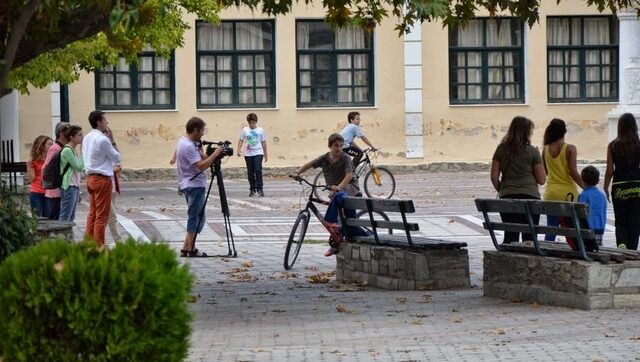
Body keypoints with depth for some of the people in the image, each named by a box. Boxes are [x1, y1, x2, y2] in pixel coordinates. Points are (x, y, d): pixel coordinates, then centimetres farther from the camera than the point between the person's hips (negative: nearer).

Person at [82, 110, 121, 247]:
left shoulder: (87, 138, 10)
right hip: (102, 179, -9)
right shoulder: (102, 139, -17)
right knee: (102, 216, -3)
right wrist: (112, 140, -6)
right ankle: (99, 246, -2)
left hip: (90, 177, 9)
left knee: (92, 213, 13)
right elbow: (117, 158, -9)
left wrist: (111, 168, 21)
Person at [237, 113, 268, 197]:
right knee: (250, 172, 5)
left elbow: (263, 142, 10)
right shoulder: (245, 130, 5)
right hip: (248, 154, 2)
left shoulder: (260, 130, 5)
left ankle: (259, 189, -11)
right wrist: (239, 149, -11)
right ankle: (252, 189, 14)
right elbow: (241, 140, 6)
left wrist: (265, 155, 13)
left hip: (258, 153, -2)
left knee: (258, 170, -16)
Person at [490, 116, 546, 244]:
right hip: (529, 196, -3)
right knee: (529, 237, 4)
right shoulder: (532, 152, -4)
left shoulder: (501, 150, 4)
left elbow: (494, 177, 3)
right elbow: (542, 180, -2)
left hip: (507, 197, 3)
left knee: (510, 236, 4)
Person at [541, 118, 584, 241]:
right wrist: (585, 188, -7)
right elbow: (573, 172, -14)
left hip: (551, 193, 4)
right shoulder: (570, 149, -10)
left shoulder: (546, 149, 3)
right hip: (568, 192, -4)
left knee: (551, 228, 5)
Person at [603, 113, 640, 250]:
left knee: (620, 221, 10)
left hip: (619, 187, 0)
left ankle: (621, 243, -16)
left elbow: (609, 171, -1)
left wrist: (605, 189, 9)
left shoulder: (613, 146, -2)